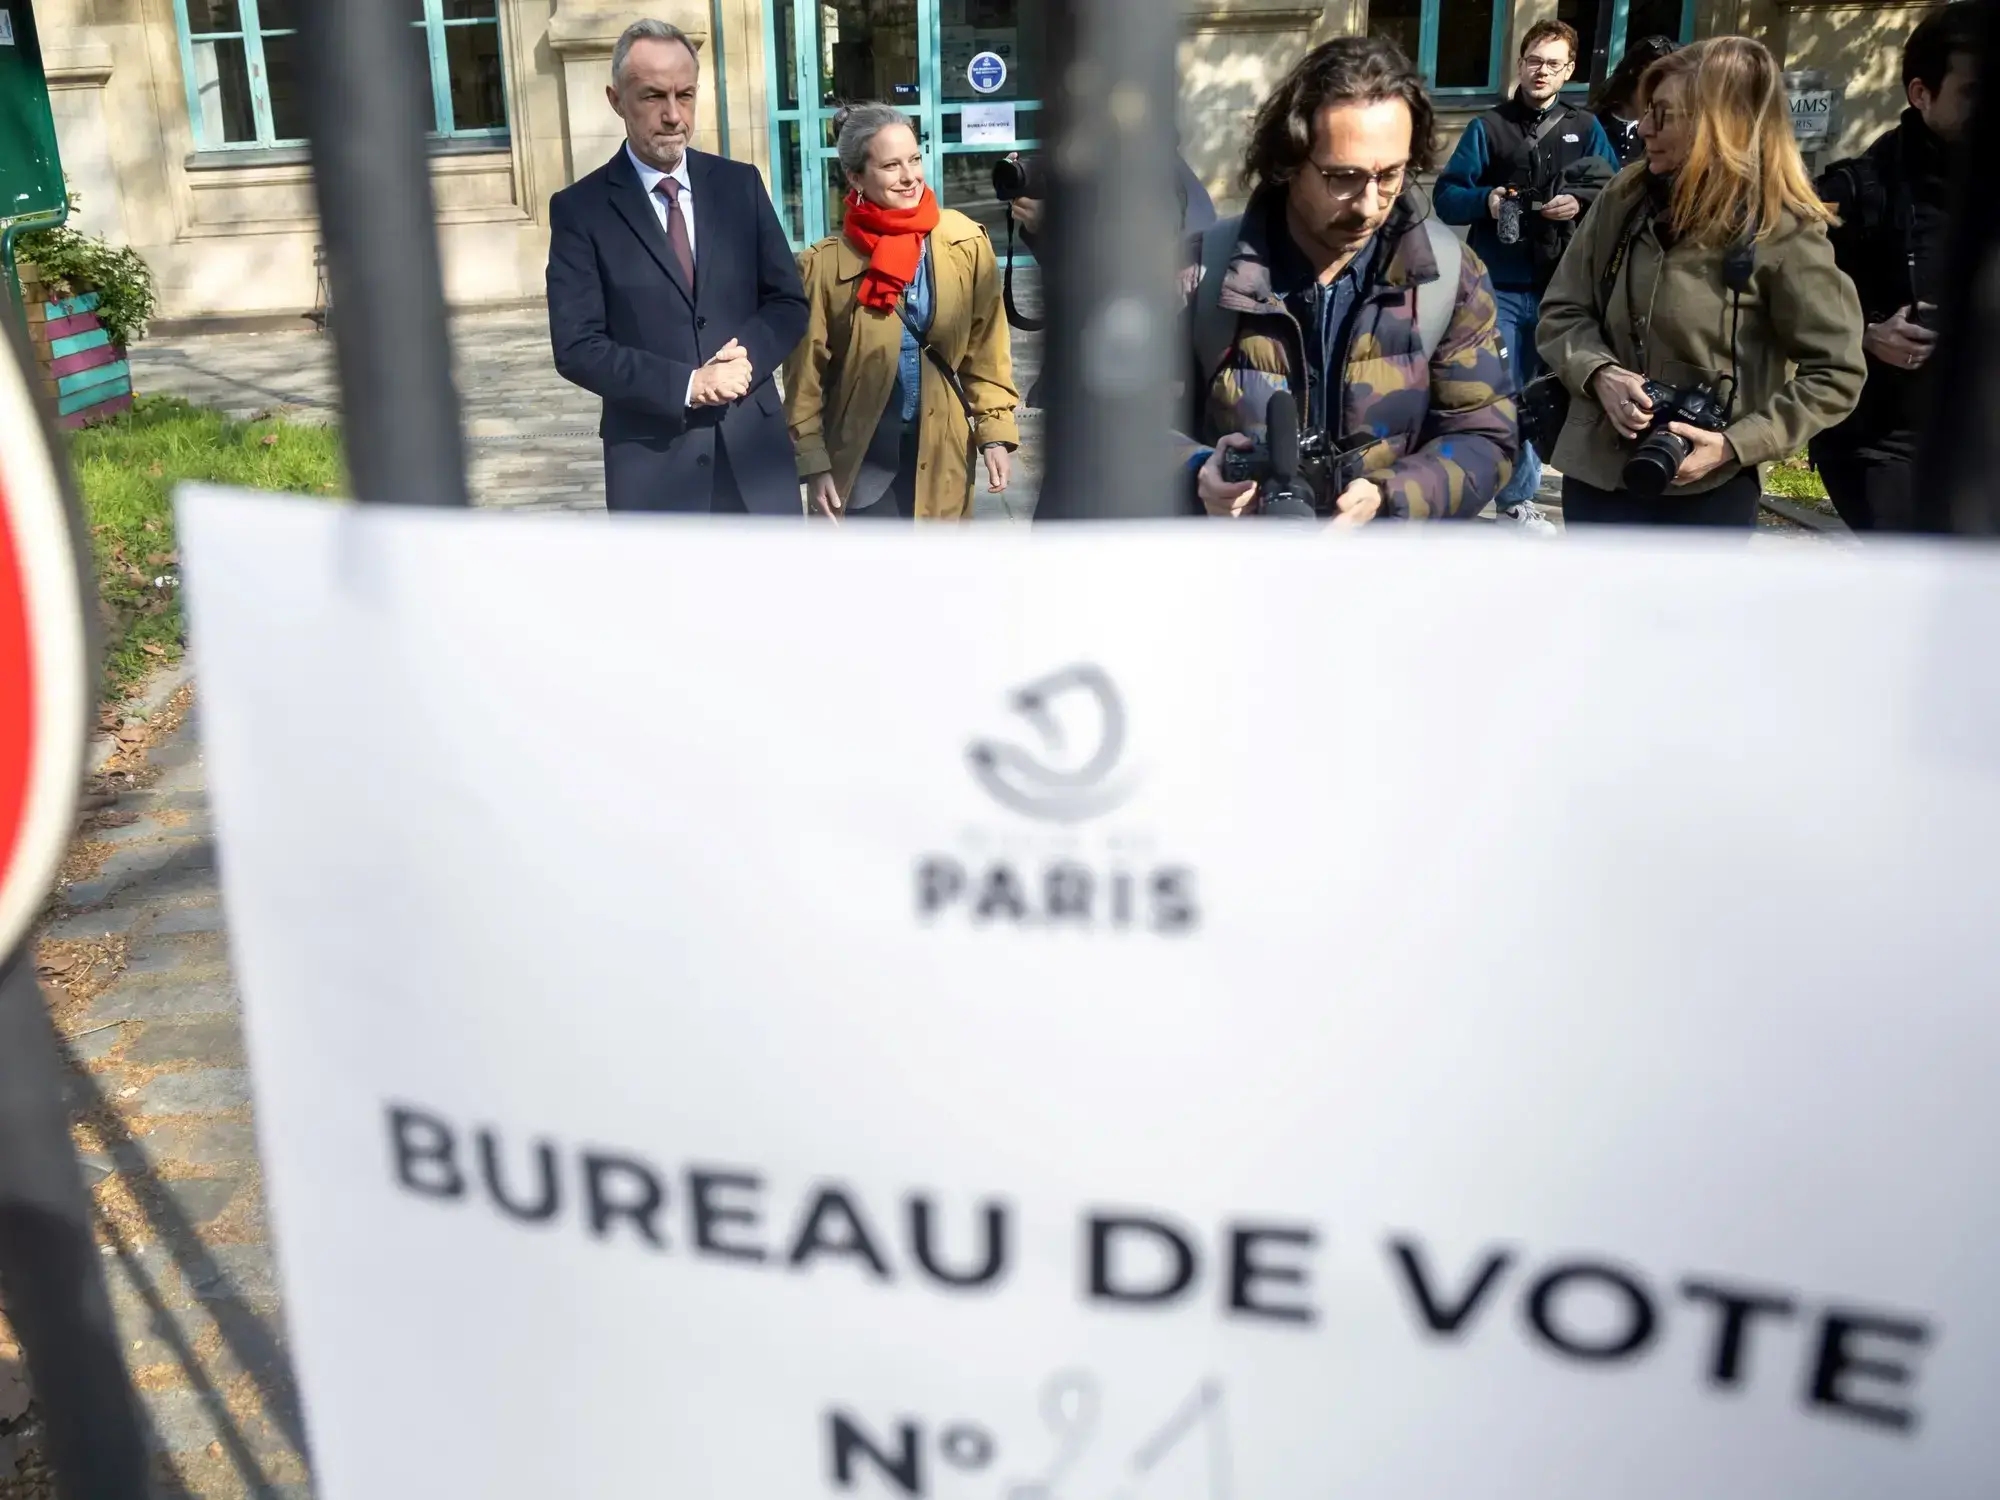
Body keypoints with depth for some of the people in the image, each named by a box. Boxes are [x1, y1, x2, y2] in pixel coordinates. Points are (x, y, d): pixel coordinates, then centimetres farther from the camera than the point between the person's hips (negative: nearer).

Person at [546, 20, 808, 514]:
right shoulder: (580, 208, -4)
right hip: (652, 459, -3)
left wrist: (744, 357, -13)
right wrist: (687, 384, -19)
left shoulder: (740, 183, 6)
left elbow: (788, 302, 7)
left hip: (753, 444, 3)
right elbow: (577, 347, -8)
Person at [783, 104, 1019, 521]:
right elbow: (806, 373, -4)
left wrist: (995, 431, -2)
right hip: (861, 456, -2)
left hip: (941, 451, 2)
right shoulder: (825, 264, -8)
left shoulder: (965, 242, -3)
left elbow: (985, 349, 3)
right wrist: (813, 462, -6)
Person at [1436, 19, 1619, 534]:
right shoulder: (1488, 127, 6)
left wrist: (1582, 203, -10)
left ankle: (1517, 497, 19)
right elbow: (1445, 196, 1)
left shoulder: (1587, 130, 13)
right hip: (1499, 290, -3)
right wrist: (1485, 200, -18)